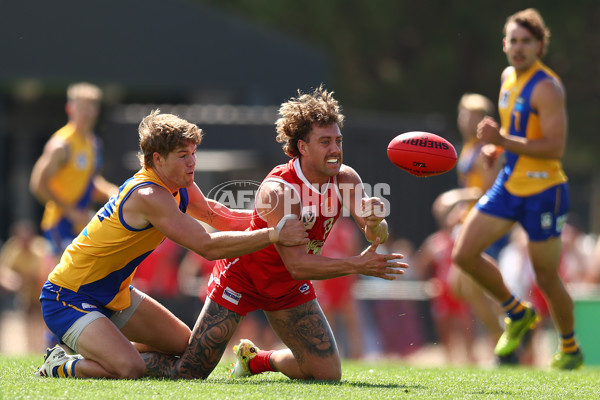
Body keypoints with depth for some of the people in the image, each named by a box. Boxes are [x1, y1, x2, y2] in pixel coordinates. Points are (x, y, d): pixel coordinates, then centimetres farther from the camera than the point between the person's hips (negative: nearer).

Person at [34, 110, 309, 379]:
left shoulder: (179, 186, 0)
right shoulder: (149, 196, -29)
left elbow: (219, 216, 13)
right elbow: (207, 247, -32)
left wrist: (279, 217, -1)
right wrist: (273, 235, -33)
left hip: (114, 294, 10)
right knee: (129, 369, -30)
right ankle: (59, 365, -2)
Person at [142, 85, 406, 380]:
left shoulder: (345, 179, -14)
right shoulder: (276, 191, -33)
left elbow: (378, 235, -20)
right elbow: (297, 265, -36)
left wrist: (375, 224, -44)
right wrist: (356, 265, -46)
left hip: (289, 289, 6)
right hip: (241, 278, -6)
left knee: (328, 374, -2)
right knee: (187, 374, -9)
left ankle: (255, 359, 25)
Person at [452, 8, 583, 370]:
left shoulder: (547, 88, -18)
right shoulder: (509, 76, 8)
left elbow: (555, 148, -26)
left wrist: (503, 141, -31)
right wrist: (497, 146, 7)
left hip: (543, 192, -8)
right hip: (509, 186, 8)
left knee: (547, 278, 3)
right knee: (464, 253, -1)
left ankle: (570, 349, 25)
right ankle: (518, 314, 20)